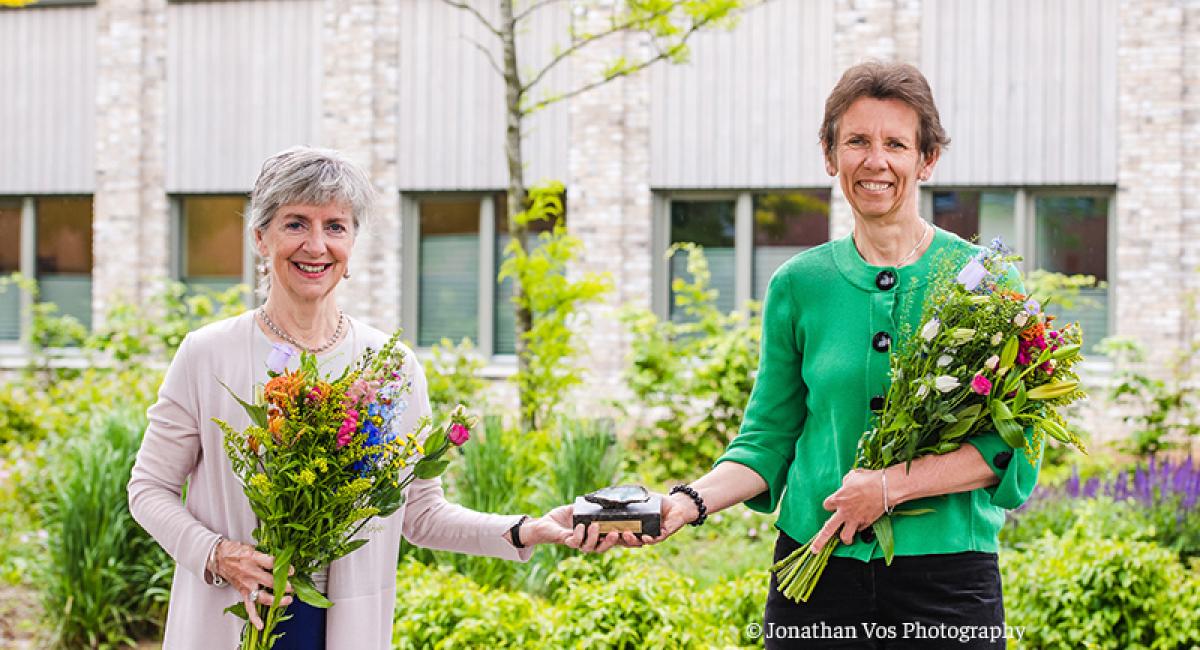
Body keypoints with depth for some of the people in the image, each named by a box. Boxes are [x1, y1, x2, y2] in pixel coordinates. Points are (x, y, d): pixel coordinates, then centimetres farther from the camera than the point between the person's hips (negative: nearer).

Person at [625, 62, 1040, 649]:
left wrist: (893, 484, -16)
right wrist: (687, 503, -8)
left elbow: (1012, 445, -6)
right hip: (818, 572, 2)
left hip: (945, 574, -1)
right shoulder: (797, 285, 4)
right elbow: (769, 439, 8)